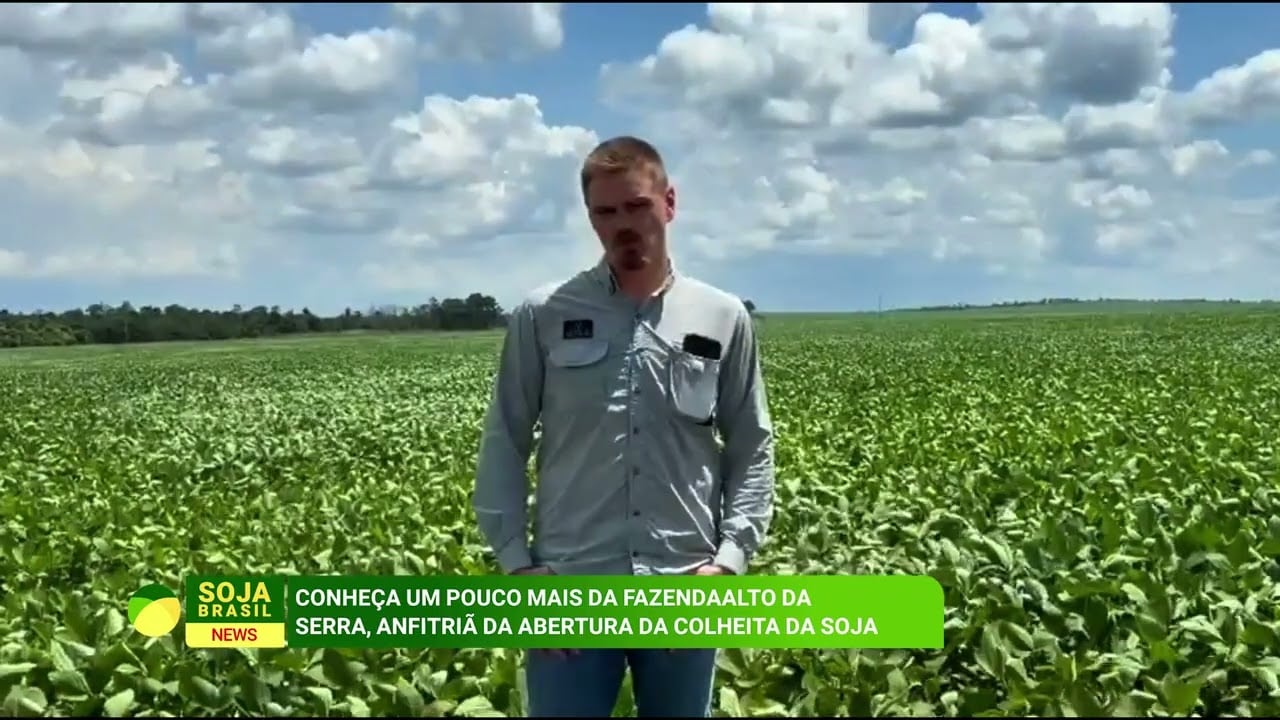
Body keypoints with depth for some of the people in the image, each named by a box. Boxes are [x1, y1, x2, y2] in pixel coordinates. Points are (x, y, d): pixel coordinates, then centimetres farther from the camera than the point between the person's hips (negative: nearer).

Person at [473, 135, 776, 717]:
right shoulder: (542, 316, 0)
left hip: (684, 589, 1)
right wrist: (514, 561, -5)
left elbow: (752, 450, 7)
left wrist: (730, 558, -3)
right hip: (570, 588, -1)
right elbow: (503, 444, 3)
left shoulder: (724, 320, 3)